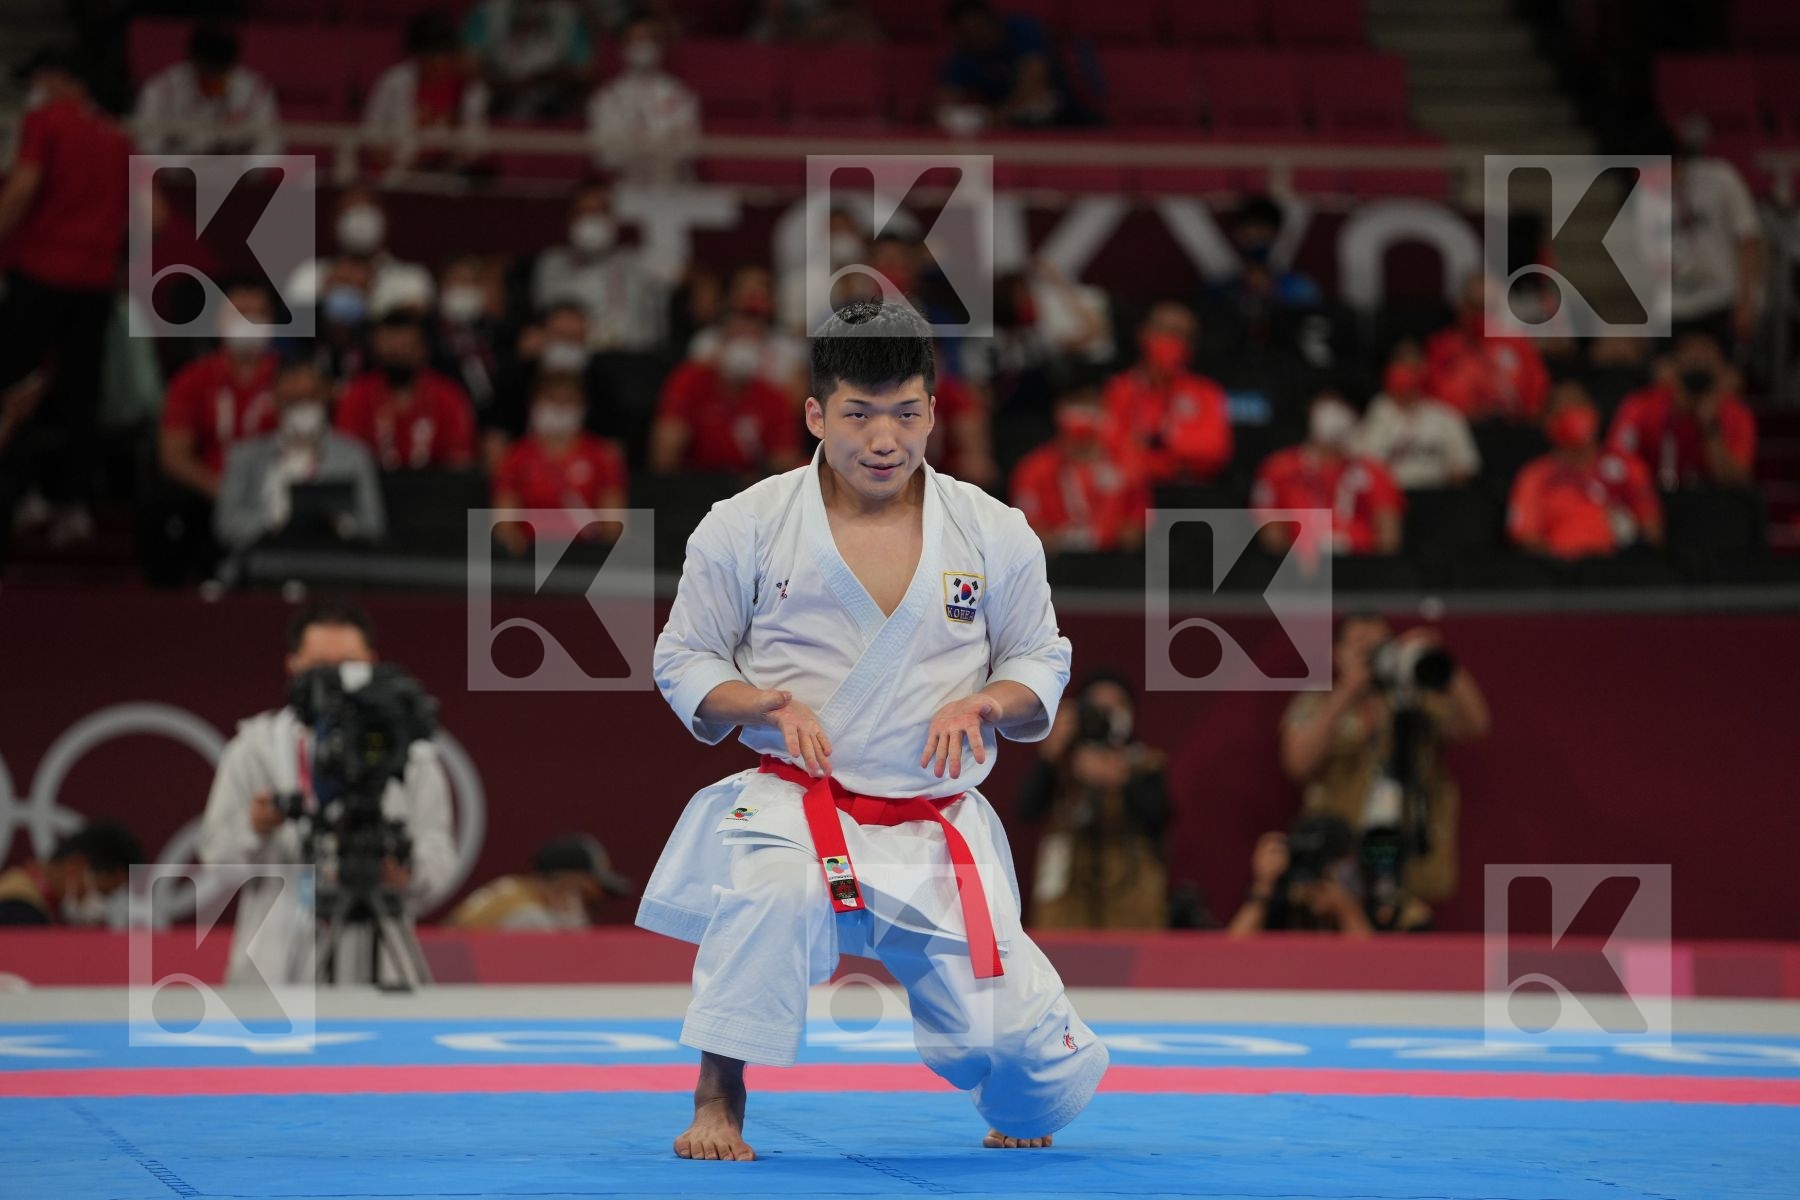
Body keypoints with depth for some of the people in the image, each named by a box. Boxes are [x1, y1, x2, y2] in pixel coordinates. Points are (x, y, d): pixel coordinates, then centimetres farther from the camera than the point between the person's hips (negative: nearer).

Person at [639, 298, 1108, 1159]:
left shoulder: (995, 534, 1)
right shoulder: (744, 528, -4)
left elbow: (1042, 663, 11)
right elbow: (684, 662, 5)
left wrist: (983, 704, -12)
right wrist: (767, 704, -15)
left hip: (940, 831, 2)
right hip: (797, 802, -2)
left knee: (1020, 1044, -1)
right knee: (772, 890, -39)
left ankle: (1021, 1110, 41)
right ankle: (718, 1100, -17)